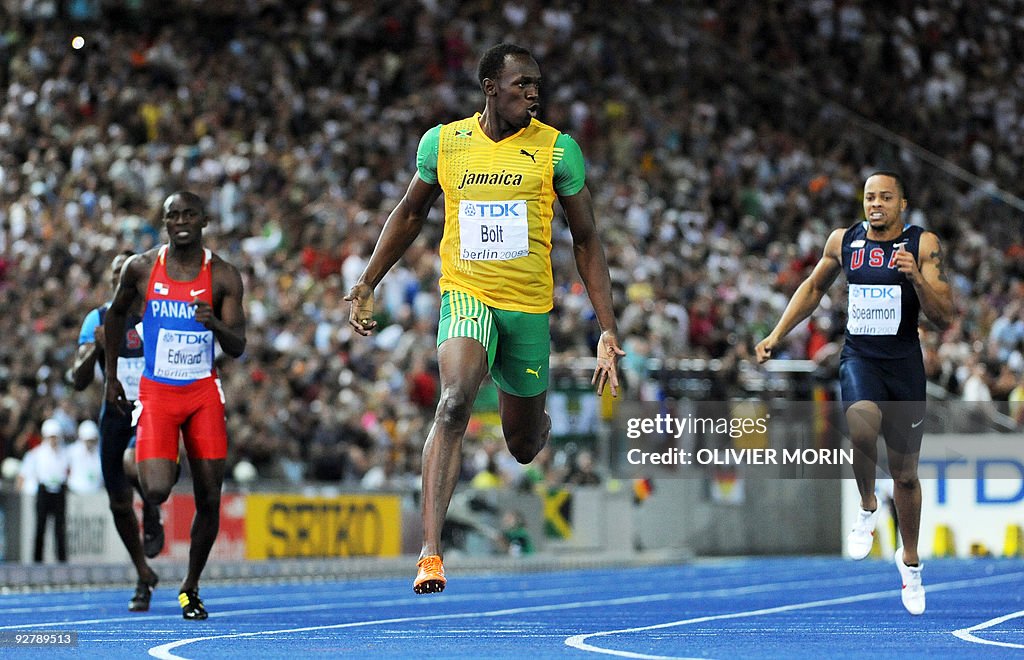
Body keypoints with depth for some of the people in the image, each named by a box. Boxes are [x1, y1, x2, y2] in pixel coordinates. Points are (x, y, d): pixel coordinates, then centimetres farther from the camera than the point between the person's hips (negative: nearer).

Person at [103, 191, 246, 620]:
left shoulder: (223, 276, -3)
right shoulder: (141, 268, -2)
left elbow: (237, 348, -7)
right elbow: (116, 314, 17)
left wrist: (215, 324, -28)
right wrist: (111, 376, 16)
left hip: (204, 392, 1)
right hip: (156, 392, -1)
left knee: (209, 499, 0)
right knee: (157, 491, -20)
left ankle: (191, 587, 18)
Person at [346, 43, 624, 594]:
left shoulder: (557, 150, -5)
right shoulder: (443, 142, -1)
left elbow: (586, 241, 2)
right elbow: (411, 212, 16)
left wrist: (608, 331, -3)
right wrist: (366, 285, 14)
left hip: (529, 305, 1)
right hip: (466, 295, -1)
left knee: (523, 446, 12)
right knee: (455, 402, -28)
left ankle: (540, 422, 54)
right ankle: (430, 551, -31)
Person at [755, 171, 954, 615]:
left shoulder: (923, 245, -6)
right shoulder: (844, 241, 2)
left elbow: (944, 318, -9)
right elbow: (814, 287, 20)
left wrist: (916, 277, -25)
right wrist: (777, 335, 15)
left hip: (904, 363, 0)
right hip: (858, 358, 0)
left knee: (905, 472, 11)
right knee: (862, 424, -33)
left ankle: (910, 559, 34)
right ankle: (868, 508, -5)